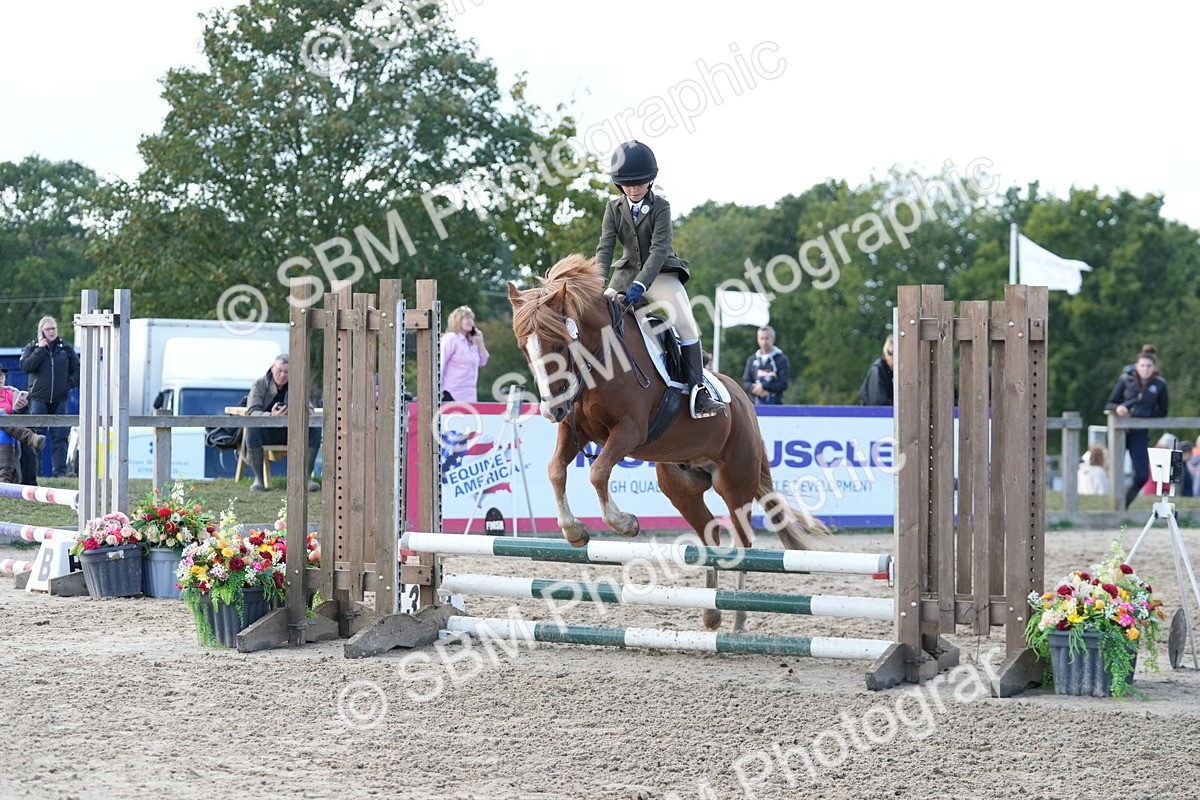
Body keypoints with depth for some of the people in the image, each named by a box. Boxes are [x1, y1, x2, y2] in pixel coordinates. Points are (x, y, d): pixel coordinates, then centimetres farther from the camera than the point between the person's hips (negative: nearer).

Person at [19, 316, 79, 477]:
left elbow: (77, 368, 14)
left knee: (60, 436, -1)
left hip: (60, 399, 2)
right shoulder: (32, 347, 4)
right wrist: (40, 349, -12)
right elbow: (26, 366, -12)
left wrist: (70, 383, -2)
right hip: (38, 398, -2)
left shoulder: (66, 348, 9)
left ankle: (59, 470, -1)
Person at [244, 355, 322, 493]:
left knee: (314, 429, -23)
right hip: (266, 433, -3)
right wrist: (270, 416, -42)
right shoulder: (260, 385, -6)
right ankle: (258, 479, -28)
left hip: (288, 433, 3)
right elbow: (251, 412, -20)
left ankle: (306, 477, -18)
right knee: (252, 427, -37)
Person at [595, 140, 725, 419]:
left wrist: (640, 284, -36)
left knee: (684, 321, -23)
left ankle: (698, 392, -28)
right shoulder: (614, 209, 0)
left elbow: (659, 249, -22)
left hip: (660, 274, -4)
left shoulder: (660, 207, -11)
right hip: (627, 272, 4)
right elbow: (605, 247, -10)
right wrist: (601, 287, -27)